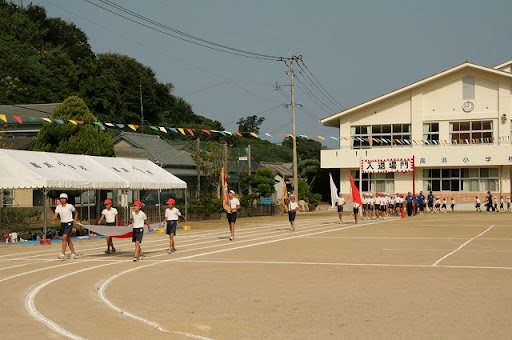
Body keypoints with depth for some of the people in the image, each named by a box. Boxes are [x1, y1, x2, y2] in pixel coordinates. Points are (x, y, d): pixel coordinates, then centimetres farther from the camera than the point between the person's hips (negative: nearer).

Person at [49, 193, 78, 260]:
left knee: (64, 238, -18)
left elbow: (76, 212, 11)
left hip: (69, 223, -5)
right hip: (62, 224, 5)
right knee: (68, 239, 12)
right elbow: (55, 216, -8)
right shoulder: (58, 207, 2)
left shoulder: (70, 206, -6)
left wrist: (75, 220, 3)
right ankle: (73, 253, 23)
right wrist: (52, 219, -29)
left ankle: (63, 254, -20)